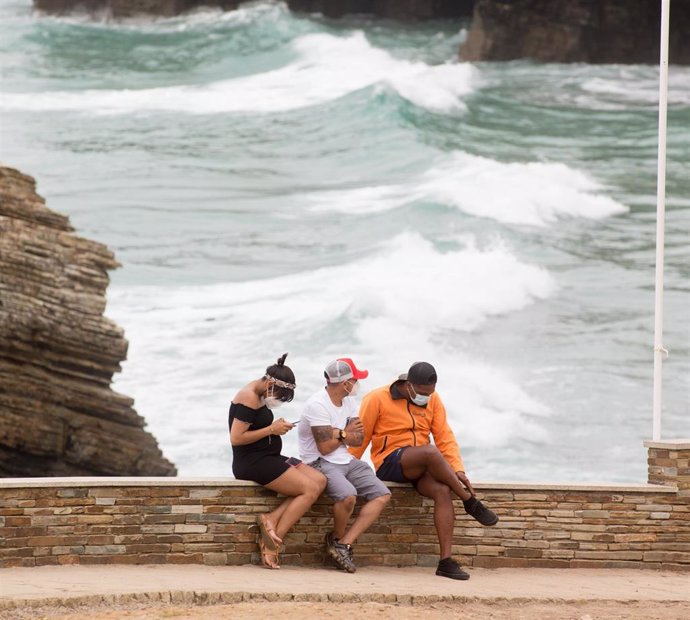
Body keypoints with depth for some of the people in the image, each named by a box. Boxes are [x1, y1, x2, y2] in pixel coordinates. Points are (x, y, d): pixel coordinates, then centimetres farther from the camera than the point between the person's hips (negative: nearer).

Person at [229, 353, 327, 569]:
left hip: (267, 458, 10)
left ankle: (271, 519, -13)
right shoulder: (249, 398, -15)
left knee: (319, 480, -3)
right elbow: (236, 438, -21)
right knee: (310, 490, -17)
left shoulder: (258, 396, 15)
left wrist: (277, 428, 4)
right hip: (252, 463, -10)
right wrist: (272, 430, -16)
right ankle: (273, 542, -15)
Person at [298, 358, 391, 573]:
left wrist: (336, 433, -13)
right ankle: (338, 539, -5)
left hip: (347, 461, 9)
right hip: (321, 464, -9)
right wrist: (345, 433, -1)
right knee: (348, 495, -35)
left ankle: (343, 545, -14)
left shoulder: (349, 402, 11)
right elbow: (325, 447, -18)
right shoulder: (318, 405, -16)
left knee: (382, 495, -9)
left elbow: (358, 439, 5)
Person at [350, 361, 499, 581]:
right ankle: (471, 503, -20)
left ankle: (446, 561, -32)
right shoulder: (378, 399, -4)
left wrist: (457, 470, -9)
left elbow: (445, 437, 5)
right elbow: (359, 439, -2)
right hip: (389, 463, -5)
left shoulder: (433, 400, 9)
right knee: (430, 452, -35)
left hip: (420, 467, 5)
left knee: (442, 491, -29)